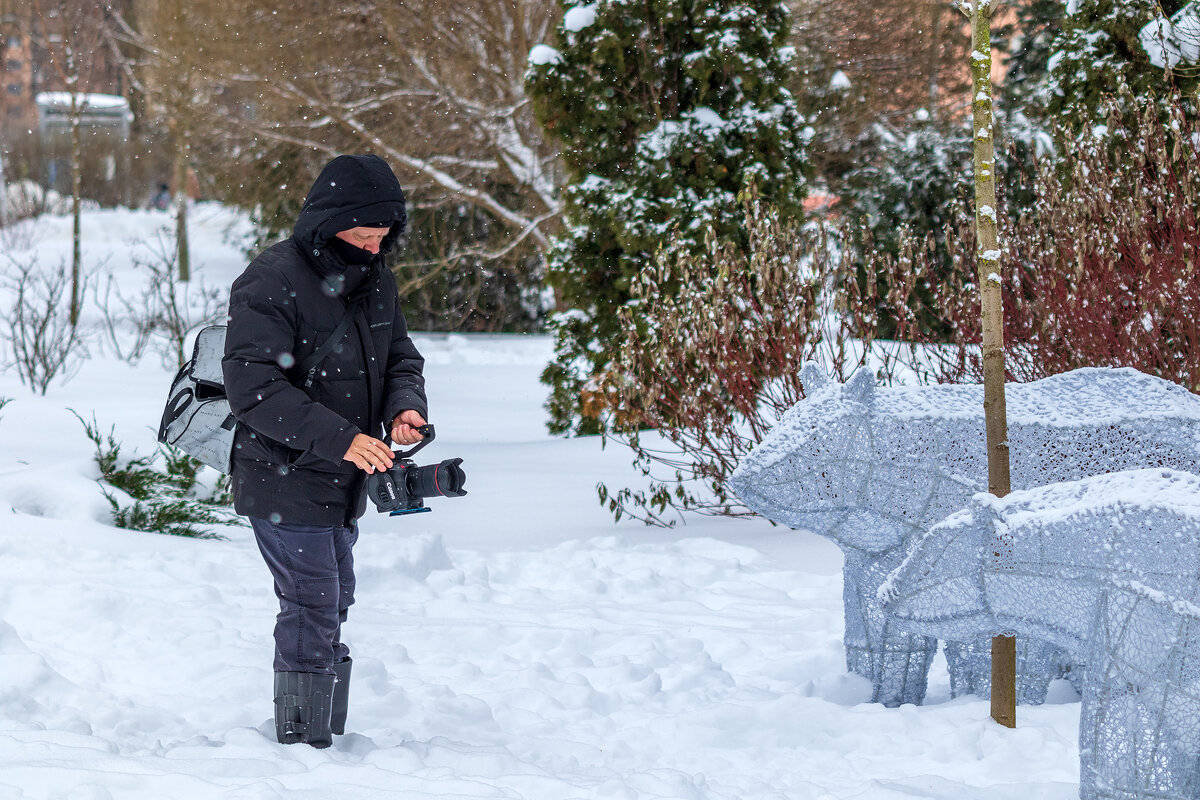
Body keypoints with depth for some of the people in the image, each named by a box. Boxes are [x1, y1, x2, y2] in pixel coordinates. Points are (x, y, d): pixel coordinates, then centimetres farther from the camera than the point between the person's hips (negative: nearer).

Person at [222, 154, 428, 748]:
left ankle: (327, 736, 27)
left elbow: (400, 357, 16)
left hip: (343, 483, 8)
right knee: (313, 606, -10)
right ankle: (301, 745, -1)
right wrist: (340, 438, -32)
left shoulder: (375, 278, 6)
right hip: (283, 481, -8)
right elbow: (254, 388, -26)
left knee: (333, 605, 16)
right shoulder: (272, 282, -20)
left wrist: (405, 406, -9)